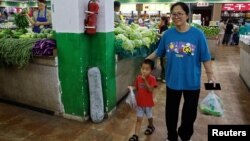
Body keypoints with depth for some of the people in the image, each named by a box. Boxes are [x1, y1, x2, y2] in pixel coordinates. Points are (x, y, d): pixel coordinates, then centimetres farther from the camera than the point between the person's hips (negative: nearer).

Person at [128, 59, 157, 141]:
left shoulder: (152, 79, -17)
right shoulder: (138, 78, -5)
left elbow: (150, 90, -27)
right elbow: (136, 87, 5)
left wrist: (145, 80, -34)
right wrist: (131, 88, -16)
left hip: (148, 103, -2)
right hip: (139, 102, 3)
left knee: (149, 117, 22)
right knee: (139, 119, 7)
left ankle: (151, 126, 51)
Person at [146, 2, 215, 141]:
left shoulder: (198, 34, -13)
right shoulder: (168, 34, -7)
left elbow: (205, 57, -7)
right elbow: (158, 52, 5)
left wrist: (210, 75, -6)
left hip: (192, 81, -1)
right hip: (172, 80, 2)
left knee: (190, 111, 17)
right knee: (171, 111, 17)